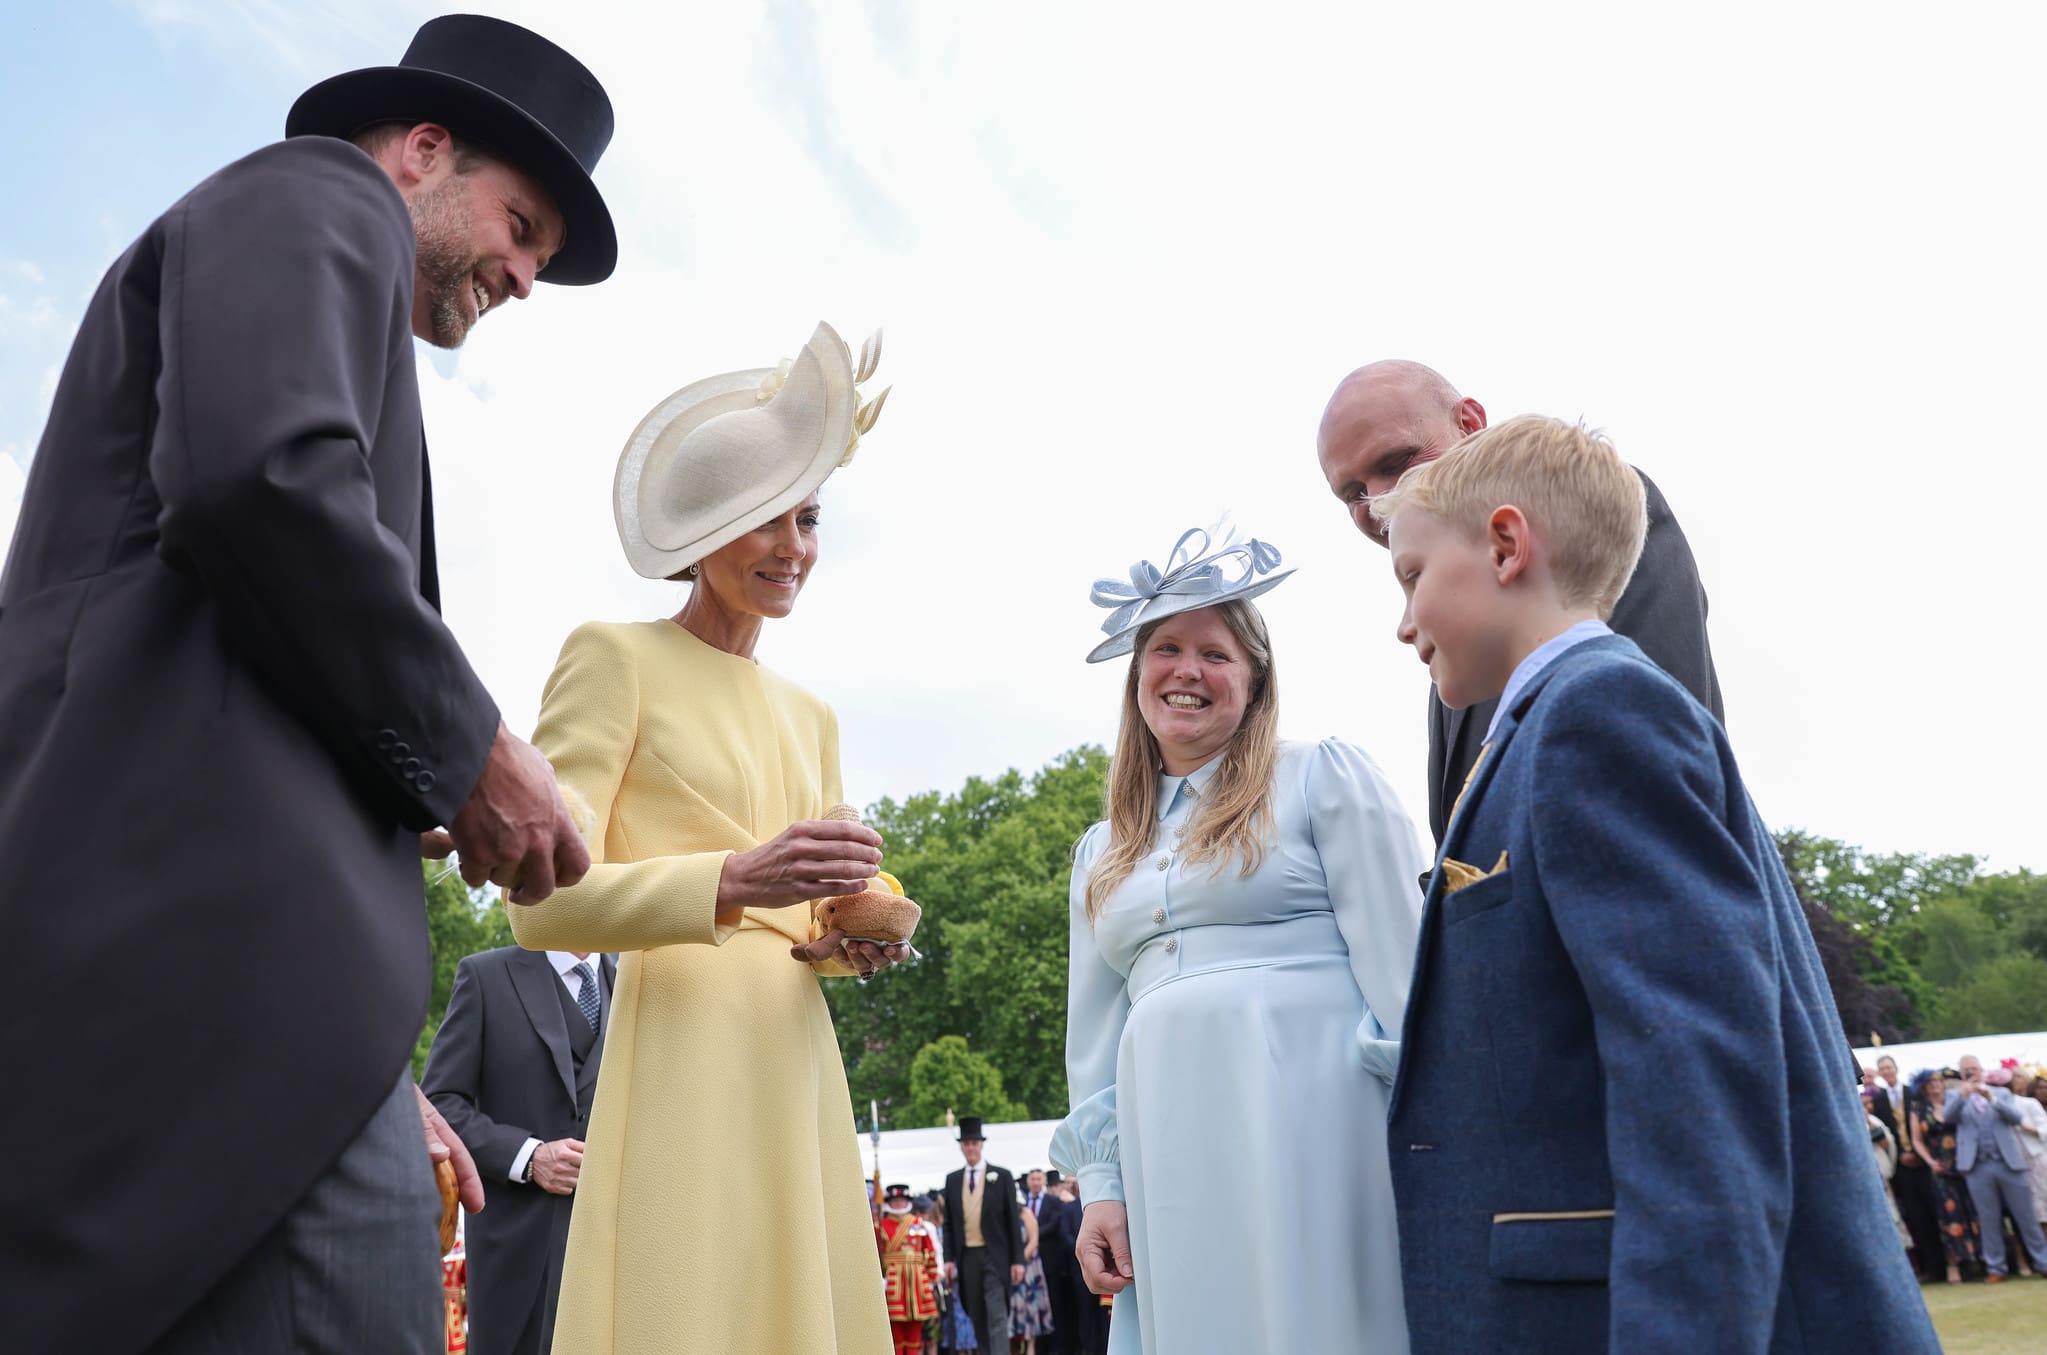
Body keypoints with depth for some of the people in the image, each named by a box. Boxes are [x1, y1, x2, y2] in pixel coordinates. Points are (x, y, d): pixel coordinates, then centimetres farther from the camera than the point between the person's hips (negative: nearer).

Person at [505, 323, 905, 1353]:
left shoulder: (810, 716, 20)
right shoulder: (616, 657, -1)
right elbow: (543, 902, -8)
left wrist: (854, 942, 0)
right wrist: (733, 882, -21)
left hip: (795, 1059, 7)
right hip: (680, 1066, -6)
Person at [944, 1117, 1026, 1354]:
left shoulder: (1001, 1177, 0)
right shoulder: (952, 1180, 10)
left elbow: (1013, 1221, -1)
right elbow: (949, 1223, 12)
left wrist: (1017, 1259, -5)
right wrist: (949, 1258, 3)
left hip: (994, 1256, -4)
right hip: (967, 1256, 4)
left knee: (997, 1316, -9)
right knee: (976, 1317, 9)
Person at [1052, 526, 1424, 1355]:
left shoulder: (1324, 777, 4)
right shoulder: (1103, 852, 18)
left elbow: (1398, 961, -3)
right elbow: (1094, 1040, 17)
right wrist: (1101, 1184, 10)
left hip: (1313, 1124, -4)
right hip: (1167, 1155, 4)